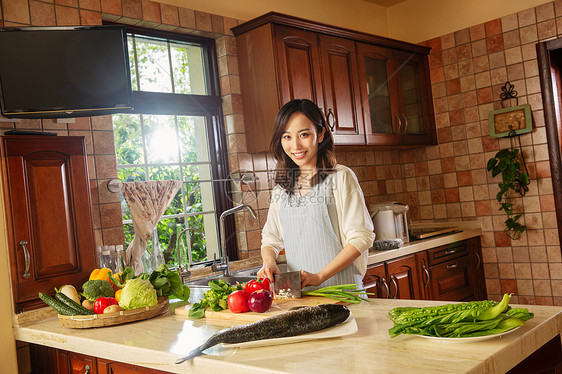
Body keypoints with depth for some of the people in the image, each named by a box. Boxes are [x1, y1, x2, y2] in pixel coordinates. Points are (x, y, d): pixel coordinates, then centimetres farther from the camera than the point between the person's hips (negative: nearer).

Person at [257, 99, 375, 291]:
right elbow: (271, 239, 18)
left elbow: (361, 238, -6)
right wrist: (269, 262, -4)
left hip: (341, 288, -4)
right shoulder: (281, 188, 14)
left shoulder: (341, 177, -2)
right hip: (297, 293, 4)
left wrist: (319, 276, -13)